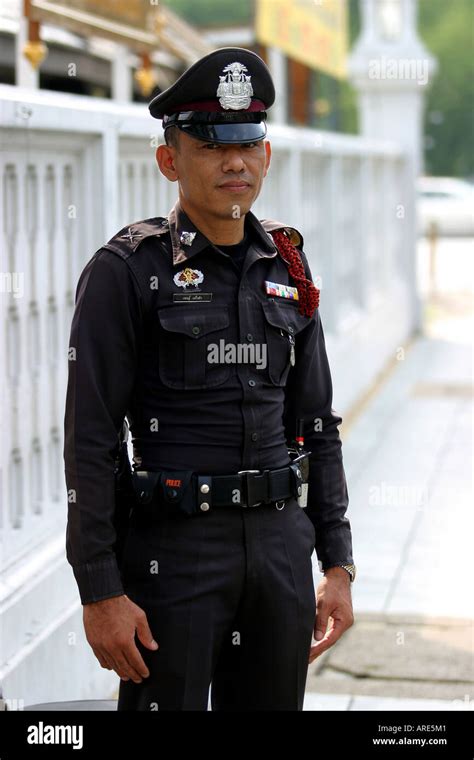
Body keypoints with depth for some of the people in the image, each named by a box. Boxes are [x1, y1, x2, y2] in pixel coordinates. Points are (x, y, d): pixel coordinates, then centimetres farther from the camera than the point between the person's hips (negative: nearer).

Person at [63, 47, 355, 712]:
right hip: (175, 548, -5)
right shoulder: (126, 271, -8)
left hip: (282, 540, 5)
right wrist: (100, 591, -15)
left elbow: (316, 425, 14)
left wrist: (338, 563, 9)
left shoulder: (286, 267, 9)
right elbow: (89, 439, -10)